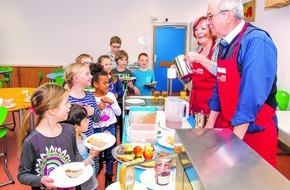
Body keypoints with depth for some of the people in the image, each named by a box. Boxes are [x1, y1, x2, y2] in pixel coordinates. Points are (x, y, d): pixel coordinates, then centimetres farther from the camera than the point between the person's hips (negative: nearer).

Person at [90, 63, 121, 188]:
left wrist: (112, 102, -15)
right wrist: (98, 109, -24)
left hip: (110, 128, 3)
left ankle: (109, 177, 32)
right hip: (96, 130, -3)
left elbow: (118, 113, -1)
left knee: (110, 153, 14)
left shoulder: (110, 95, -3)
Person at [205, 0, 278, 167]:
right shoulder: (226, 43, 6)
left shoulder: (256, 41, -20)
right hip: (226, 126, 8)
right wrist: (210, 124, 11)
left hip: (253, 132, -7)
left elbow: (252, 96, -24)